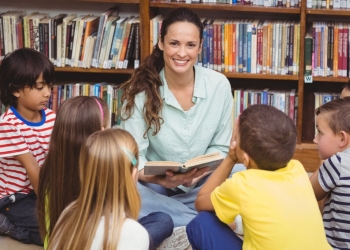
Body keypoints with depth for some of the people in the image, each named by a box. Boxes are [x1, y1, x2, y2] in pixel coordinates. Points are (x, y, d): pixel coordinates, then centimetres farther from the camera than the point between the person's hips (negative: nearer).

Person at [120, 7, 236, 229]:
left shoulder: (219, 85, -8)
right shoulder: (141, 90, -12)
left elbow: (221, 148, 0)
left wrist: (201, 172, -22)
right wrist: (161, 179, -34)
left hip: (202, 184, 1)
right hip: (156, 185, -1)